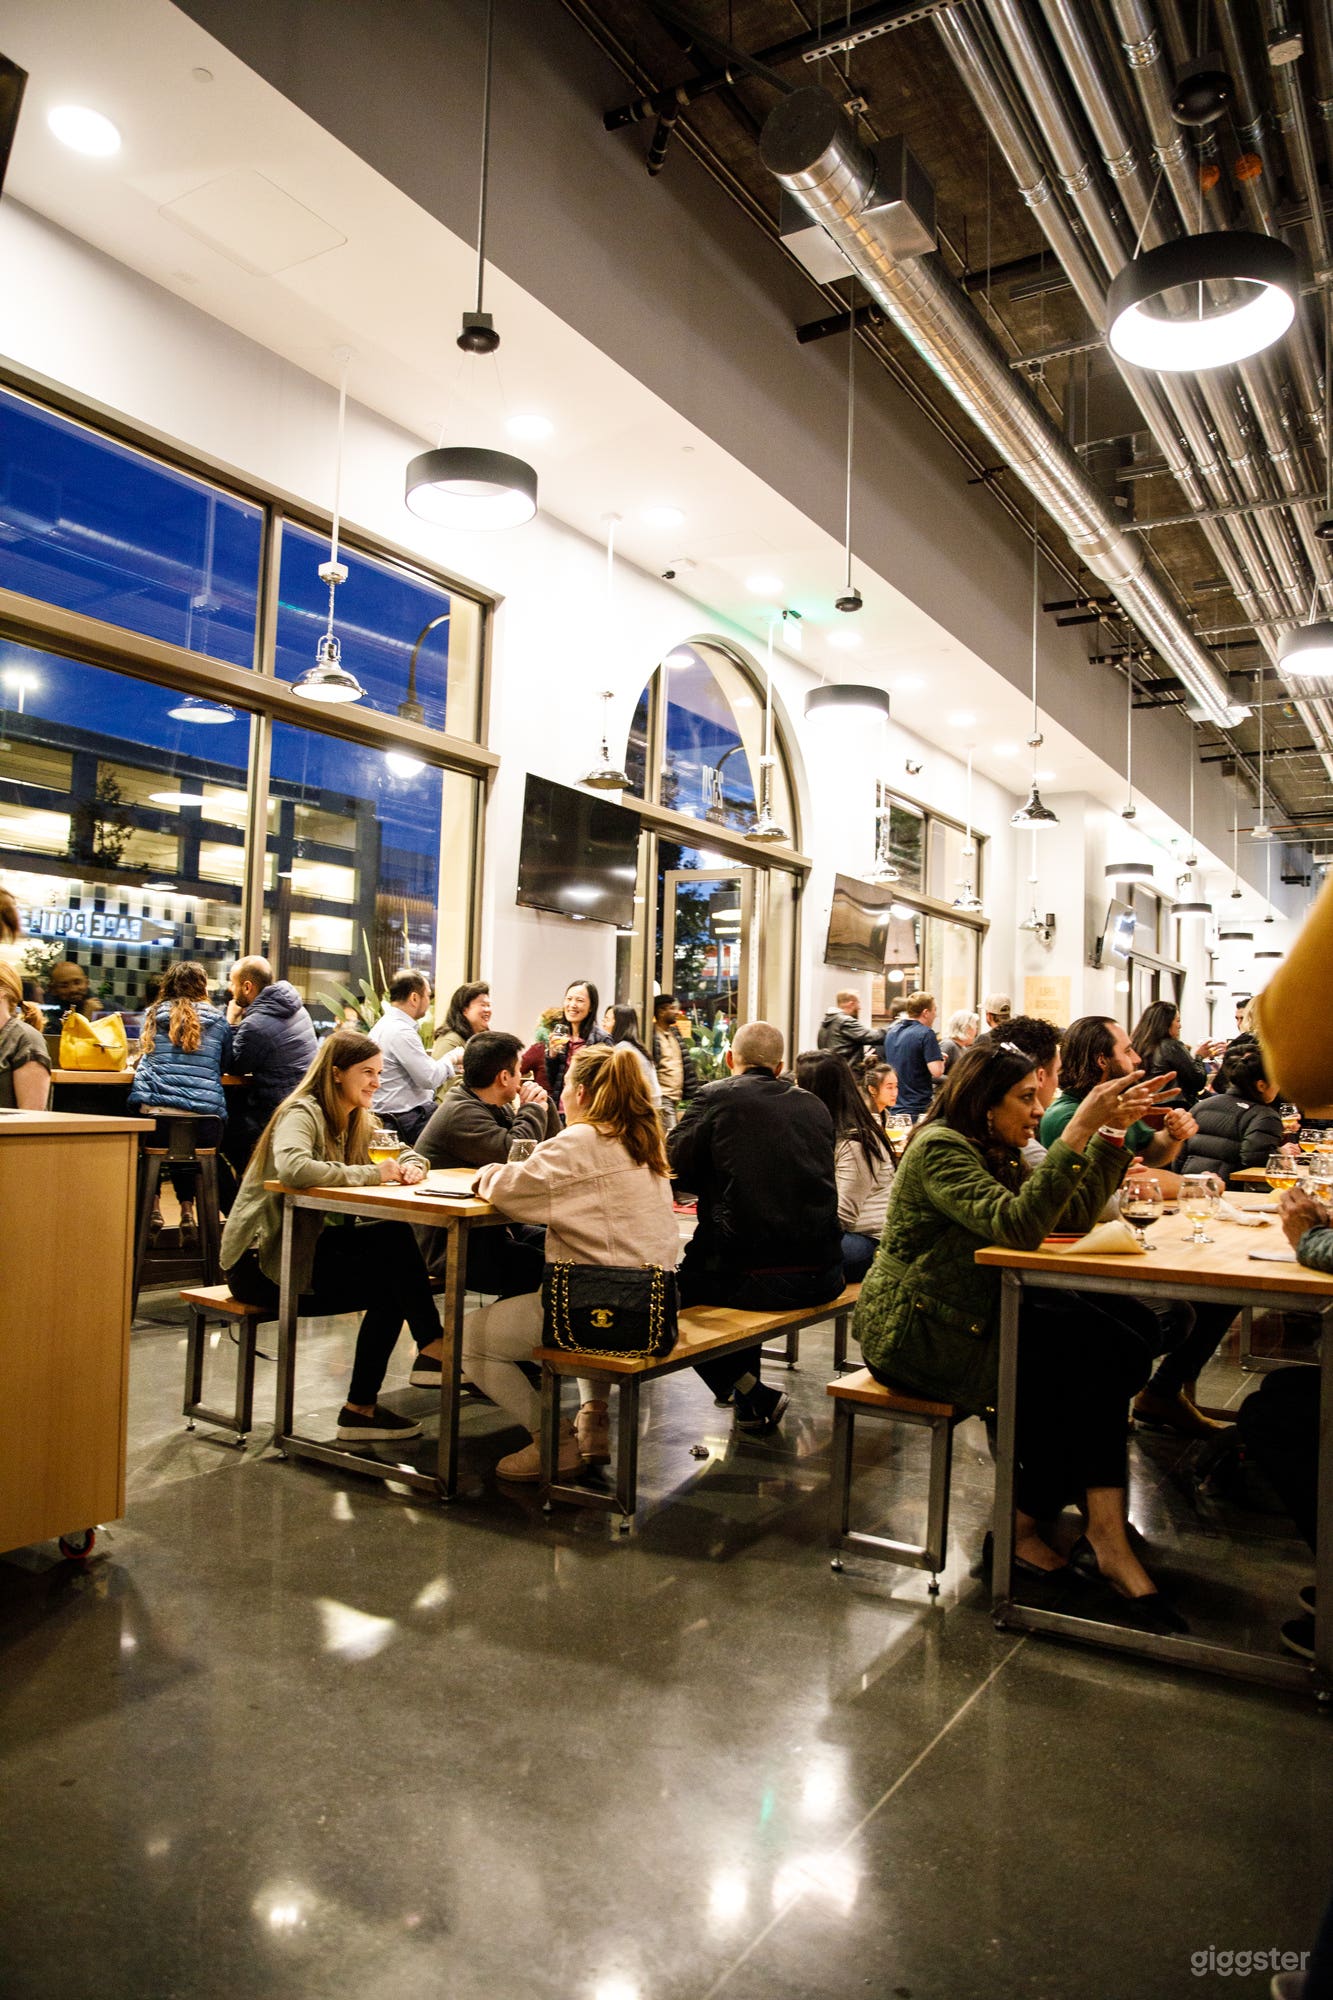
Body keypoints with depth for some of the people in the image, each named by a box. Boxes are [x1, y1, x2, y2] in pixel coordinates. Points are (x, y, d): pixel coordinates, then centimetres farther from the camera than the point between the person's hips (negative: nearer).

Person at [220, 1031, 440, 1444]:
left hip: (300, 1246, 9)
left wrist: (410, 1166, -9)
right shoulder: (302, 1113, -17)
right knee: (394, 1244, -19)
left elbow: (405, 1152, 17)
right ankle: (432, 1350, -7)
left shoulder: (354, 1121, 11)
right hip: (258, 1260, -9)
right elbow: (292, 1167, -38)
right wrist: (370, 1174, -29)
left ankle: (362, 1409, -5)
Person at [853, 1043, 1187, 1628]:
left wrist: (1112, 1131, 0)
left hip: (977, 1314, 9)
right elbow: (1017, 1225, -29)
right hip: (912, 1332, -9)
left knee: (1113, 1353, -12)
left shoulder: (999, 1154, 14)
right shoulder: (940, 1147, -15)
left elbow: (1073, 1214, 8)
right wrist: (1078, 1130, -30)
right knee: (1081, 1367, -20)